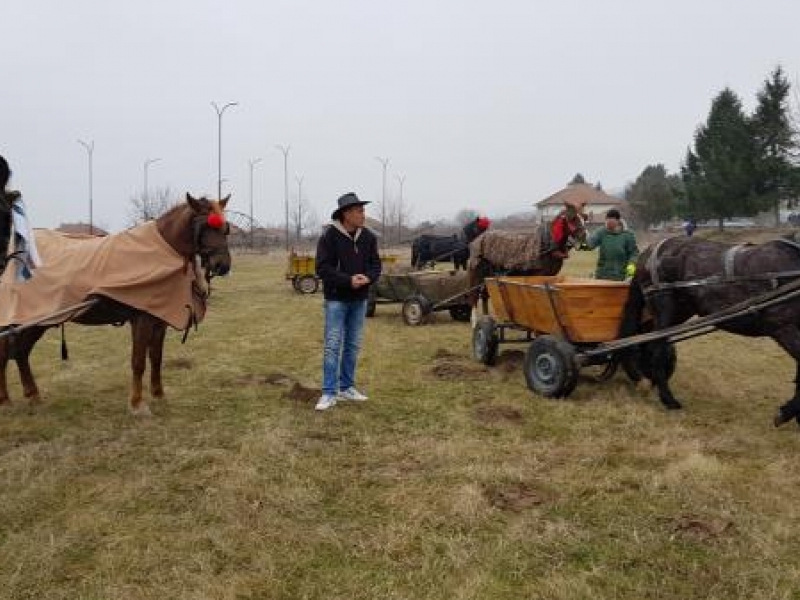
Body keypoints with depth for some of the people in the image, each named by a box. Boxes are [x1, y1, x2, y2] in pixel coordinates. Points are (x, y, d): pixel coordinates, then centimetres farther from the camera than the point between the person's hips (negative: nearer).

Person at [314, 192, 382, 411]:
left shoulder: (368, 237, 3)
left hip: (359, 299, 5)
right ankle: (329, 393, 1)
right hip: (336, 298, -5)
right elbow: (323, 268, -15)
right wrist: (348, 280, -24)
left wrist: (368, 278, -16)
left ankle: (347, 387, 22)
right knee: (333, 346, -4)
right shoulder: (329, 236, -12)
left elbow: (376, 264, 6)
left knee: (353, 345, 11)